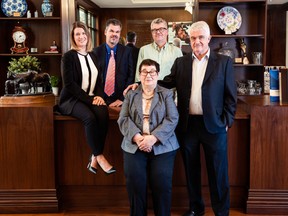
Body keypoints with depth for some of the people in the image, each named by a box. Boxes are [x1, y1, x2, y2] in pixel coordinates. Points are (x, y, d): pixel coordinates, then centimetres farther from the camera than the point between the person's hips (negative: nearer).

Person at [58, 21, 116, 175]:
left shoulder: (93, 56, 16)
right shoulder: (68, 56, -2)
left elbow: (99, 79, 15)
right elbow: (69, 84, -10)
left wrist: (99, 95, -7)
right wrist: (89, 99, -17)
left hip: (91, 98, 4)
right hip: (71, 99, -4)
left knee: (103, 113, -30)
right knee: (90, 117, -34)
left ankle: (94, 158, -24)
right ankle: (100, 157, -22)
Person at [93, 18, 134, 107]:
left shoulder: (127, 51, 1)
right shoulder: (96, 51, 3)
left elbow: (131, 76, -2)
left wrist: (122, 98, -10)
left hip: (120, 101, 0)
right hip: (101, 100, 1)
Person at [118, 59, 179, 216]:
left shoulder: (167, 94, 9)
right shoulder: (131, 95, 15)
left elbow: (172, 119, -3)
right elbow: (123, 119, 3)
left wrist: (153, 138, -16)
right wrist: (137, 137, -14)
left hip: (161, 146, -1)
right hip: (134, 146, 2)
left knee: (162, 185, -9)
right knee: (135, 184, -8)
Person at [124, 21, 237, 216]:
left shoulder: (224, 62, 1)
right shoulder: (181, 62, 9)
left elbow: (231, 95, 0)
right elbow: (166, 83, 6)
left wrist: (227, 121, -6)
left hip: (214, 125, -3)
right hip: (187, 125, 3)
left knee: (218, 173, 6)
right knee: (191, 170, 15)